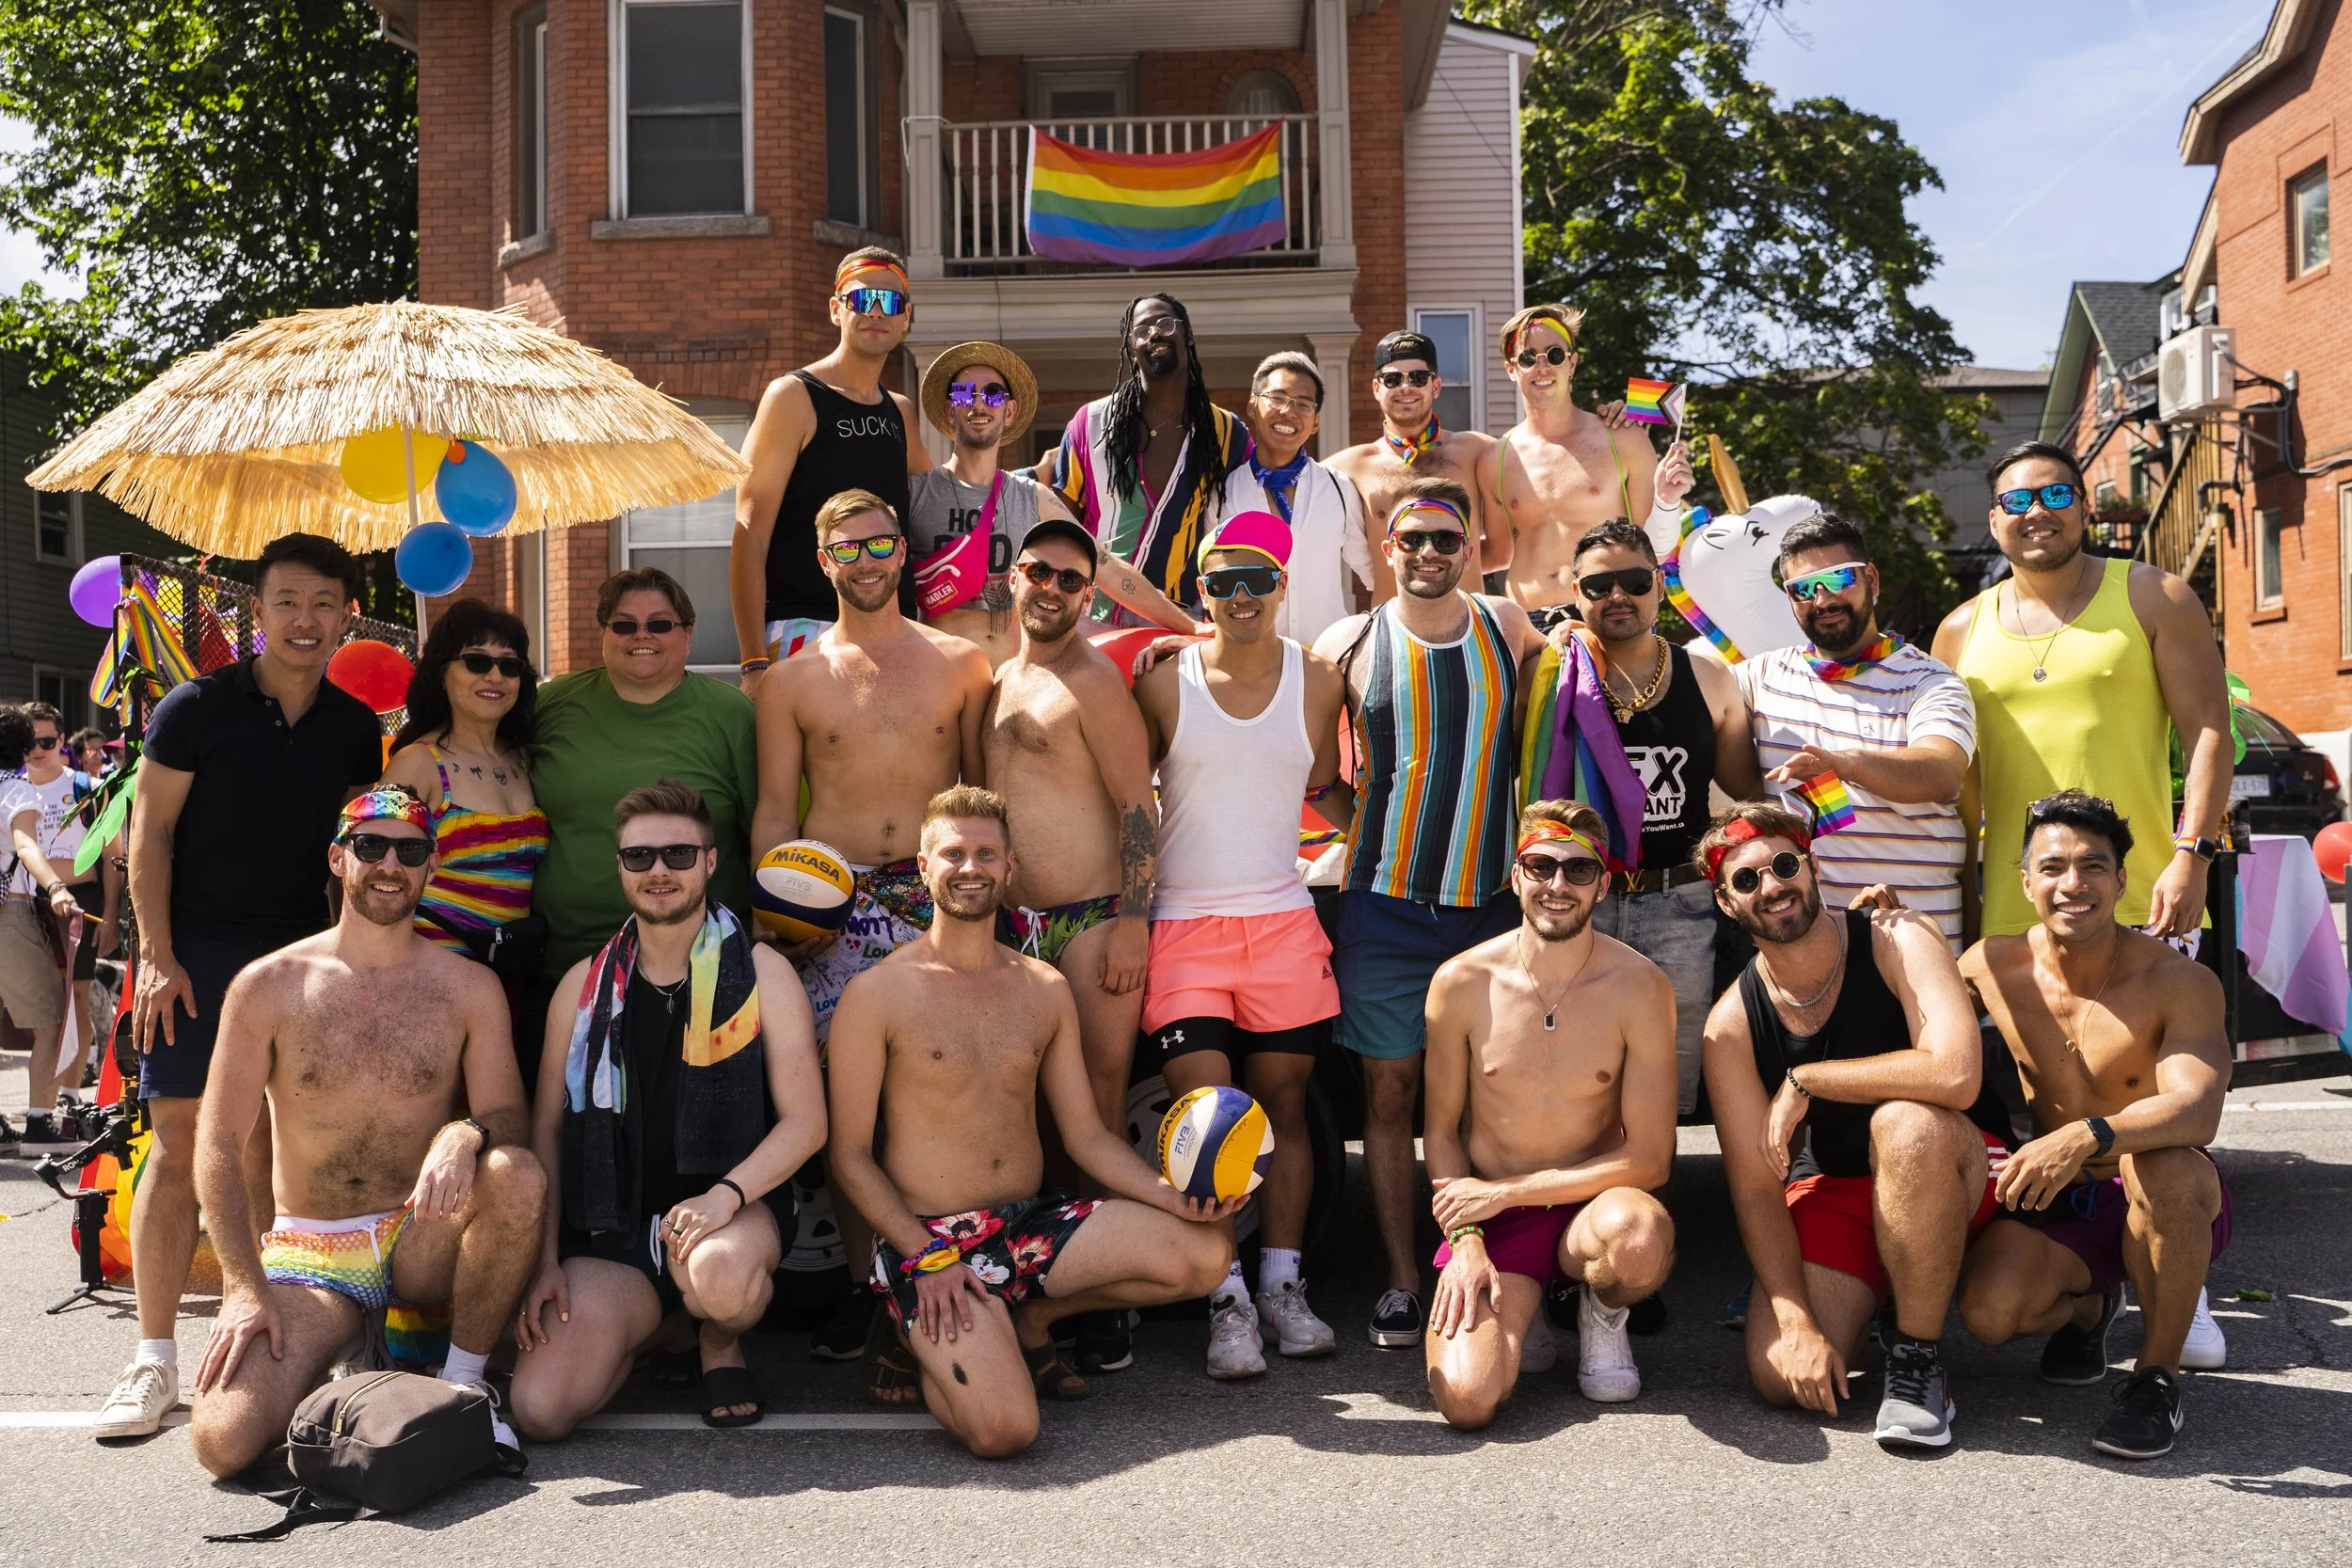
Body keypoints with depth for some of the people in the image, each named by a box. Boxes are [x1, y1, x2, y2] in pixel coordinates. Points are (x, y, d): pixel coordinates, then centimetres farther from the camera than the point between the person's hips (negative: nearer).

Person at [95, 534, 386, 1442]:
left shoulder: (355, 727, 7)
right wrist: (156, 954, -9)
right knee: (179, 1147, -4)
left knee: (272, 1152, 5)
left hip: (302, 957, 3)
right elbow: (149, 830, -3)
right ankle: (156, 1358, 2)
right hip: (196, 956, -3)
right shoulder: (197, 707, -3)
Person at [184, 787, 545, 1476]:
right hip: (309, 1255, 0)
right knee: (223, 1438, -24)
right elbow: (218, 1144, -1)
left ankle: (464, 1381, -11)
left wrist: (466, 1134, -30)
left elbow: (508, 1118, -4)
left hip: (422, 1239, 1)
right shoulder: (269, 986, -2)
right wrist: (243, 1286, -11)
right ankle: (334, 1355, 11)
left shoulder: (469, 988, 1)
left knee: (518, 1175, -34)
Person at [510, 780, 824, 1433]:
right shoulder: (585, 984, 8)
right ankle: (653, 1324, 17)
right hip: (610, 1231, 3)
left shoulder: (760, 973, 0)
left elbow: (805, 1122, -5)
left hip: (733, 1213, -2)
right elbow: (546, 1129, 9)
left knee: (720, 1276, -39)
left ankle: (719, 1344, 1)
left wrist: (725, 1195, -22)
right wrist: (544, 1260, -1)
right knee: (539, 1410, -17)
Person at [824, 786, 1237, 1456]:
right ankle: (928, 1336, 9)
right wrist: (928, 1259, -16)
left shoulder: (1045, 989, 10)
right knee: (1004, 1429, -27)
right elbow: (850, 1155, -5)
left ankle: (1030, 1322, 9)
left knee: (1205, 1251, -16)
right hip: (930, 1238, -5)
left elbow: (1086, 1133, 9)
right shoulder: (877, 994, -6)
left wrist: (1173, 1195, -9)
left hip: (1035, 1223, 5)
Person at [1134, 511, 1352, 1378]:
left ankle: (1281, 1287, 17)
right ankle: (1227, 1300, 2)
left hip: (1283, 921, 2)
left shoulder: (1317, 680, 4)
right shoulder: (1165, 682, 0)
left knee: (1284, 1105, 7)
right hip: (1182, 924, -2)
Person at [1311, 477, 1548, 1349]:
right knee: (1389, 1089, 3)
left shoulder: (1506, 626, 5)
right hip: (1385, 906, -1)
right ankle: (1401, 1283, 13)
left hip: (1491, 901, 1)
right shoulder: (1351, 644, 1)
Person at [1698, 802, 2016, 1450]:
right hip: (1829, 1191, 3)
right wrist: (1798, 1323, -20)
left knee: (1905, 1123, -38)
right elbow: (1755, 1186, -9)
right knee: (1781, 1377, -20)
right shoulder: (1732, 1023, -9)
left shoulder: (1900, 939, -17)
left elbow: (1955, 1075, -35)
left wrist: (1804, 1080, -25)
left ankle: (1918, 1356, -18)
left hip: (1954, 1173, -2)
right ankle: (1870, 1297, 16)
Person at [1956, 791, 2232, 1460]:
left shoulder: (2180, 982, -16)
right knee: (1989, 1309, -26)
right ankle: (2087, 1308, 14)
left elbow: (2197, 1112, -31)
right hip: (2056, 1206, 3)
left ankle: (2158, 1374, -13)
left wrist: (2087, 1136, -49)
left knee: (2161, 1165, -38)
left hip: (2166, 1204, -2)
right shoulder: (1992, 967, -5)